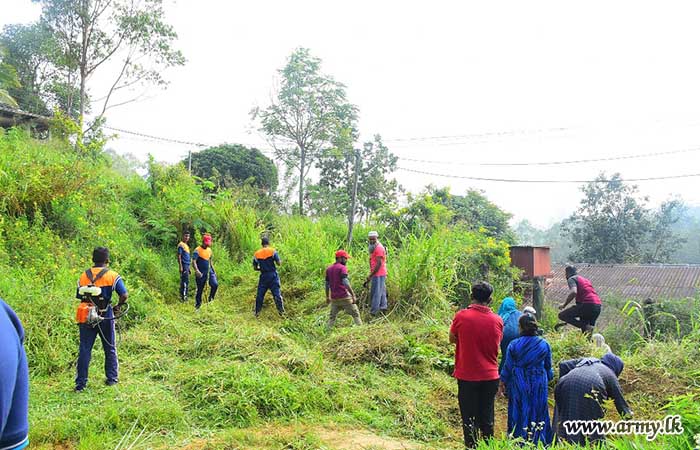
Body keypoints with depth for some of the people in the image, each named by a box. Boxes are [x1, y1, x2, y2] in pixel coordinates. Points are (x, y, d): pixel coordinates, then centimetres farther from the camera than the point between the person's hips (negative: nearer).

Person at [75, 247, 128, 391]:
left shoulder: (84, 276, 2)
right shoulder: (112, 275, -8)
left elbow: (79, 297, 5)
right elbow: (124, 295, -15)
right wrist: (118, 307, 2)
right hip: (106, 317, -2)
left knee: (84, 350, 8)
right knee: (110, 349, 14)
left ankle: (80, 383, 9)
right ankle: (111, 378, 21)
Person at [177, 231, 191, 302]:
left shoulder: (186, 245, 18)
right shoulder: (181, 245, -9)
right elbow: (179, 256, -15)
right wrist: (181, 267, -20)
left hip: (187, 265, 9)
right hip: (184, 265, -9)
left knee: (184, 281, 11)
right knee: (186, 281, -11)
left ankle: (182, 296, 15)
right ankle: (183, 296, -10)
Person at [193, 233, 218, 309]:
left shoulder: (209, 250, 9)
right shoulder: (197, 250, -11)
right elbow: (194, 262, -21)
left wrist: (213, 271, 15)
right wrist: (196, 270, -36)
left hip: (209, 271, 5)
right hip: (201, 273, -5)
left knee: (215, 284, -13)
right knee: (200, 289, 2)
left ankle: (210, 299, 7)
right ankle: (197, 305, 16)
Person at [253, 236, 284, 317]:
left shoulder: (256, 254, 2)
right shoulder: (272, 251, -6)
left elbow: (255, 268, 6)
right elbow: (279, 263, -9)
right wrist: (280, 261, 12)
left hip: (263, 276, 2)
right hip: (273, 275, -2)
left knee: (260, 294, 11)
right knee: (276, 294, 1)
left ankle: (257, 312, 17)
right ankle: (281, 311, 1)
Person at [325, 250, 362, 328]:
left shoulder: (328, 269, 11)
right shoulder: (342, 268, -9)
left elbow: (327, 284, 15)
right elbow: (346, 283, -20)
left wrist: (327, 297, 23)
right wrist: (353, 295, -21)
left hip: (334, 298, 6)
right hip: (344, 297, -6)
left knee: (332, 316, 14)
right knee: (355, 314, 4)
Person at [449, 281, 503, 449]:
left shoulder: (461, 316, -12)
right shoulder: (497, 320, -4)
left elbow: (452, 339, 3)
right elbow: (497, 343, 10)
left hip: (466, 376, -2)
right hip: (490, 376, 3)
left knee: (469, 419, 8)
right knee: (487, 418, 15)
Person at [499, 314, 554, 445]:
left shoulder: (513, 345, -13)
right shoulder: (544, 344, -5)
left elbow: (508, 367, -5)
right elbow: (548, 367, 5)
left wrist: (503, 381, 9)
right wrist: (548, 379, 23)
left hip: (519, 385, -2)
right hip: (539, 385, 2)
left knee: (519, 413, 9)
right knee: (539, 412, 14)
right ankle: (541, 442, 23)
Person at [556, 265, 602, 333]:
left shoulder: (571, 279, 3)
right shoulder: (585, 279, 30)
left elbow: (573, 292, -17)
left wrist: (564, 305, -6)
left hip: (587, 305, -8)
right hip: (597, 307, 8)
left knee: (562, 315, -2)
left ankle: (586, 327, -15)